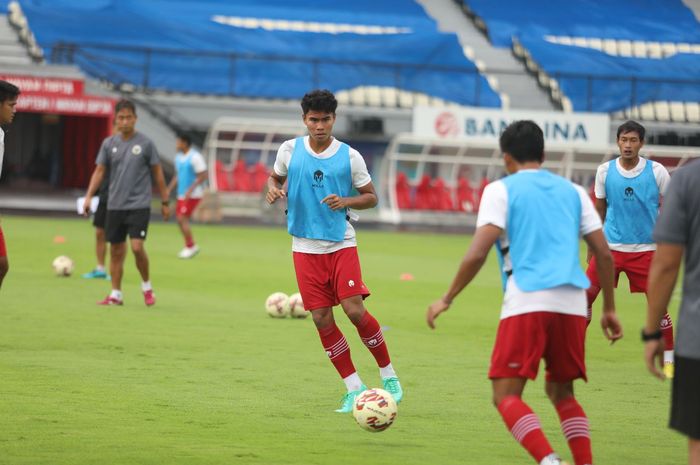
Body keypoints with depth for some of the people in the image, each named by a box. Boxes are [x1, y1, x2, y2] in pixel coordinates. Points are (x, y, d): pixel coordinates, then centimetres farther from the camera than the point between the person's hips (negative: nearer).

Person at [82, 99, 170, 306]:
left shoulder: (145, 143, -3)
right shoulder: (109, 143, 5)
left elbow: (157, 173, 3)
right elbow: (99, 171, 5)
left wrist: (165, 202, 5)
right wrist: (89, 196, -7)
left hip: (139, 205, -4)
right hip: (115, 206, 4)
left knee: (137, 247, -15)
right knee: (116, 251, 6)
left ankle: (147, 286, 6)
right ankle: (115, 295, 14)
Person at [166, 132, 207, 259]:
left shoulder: (195, 157, -14)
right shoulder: (179, 157, 12)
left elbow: (203, 176, -16)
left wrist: (190, 190, -22)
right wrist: (169, 189, 12)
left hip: (192, 195, -8)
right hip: (182, 195, 8)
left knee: (182, 219, -13)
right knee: (180, 220, 7)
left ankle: (191, 246, -3)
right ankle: (190, 247, 16)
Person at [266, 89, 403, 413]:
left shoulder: (350, 156, -2)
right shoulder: (290, 150, 2)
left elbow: (371, 197, 6)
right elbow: (274, 178, 18)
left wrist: (346, 201, -14)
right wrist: (274, 190, -6)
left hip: (341, 243, -2)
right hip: (305, 248, 2)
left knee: (354, 310, -14)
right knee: (322, 319, -3)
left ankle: (388, 375, 5)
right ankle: (354, 388, 6)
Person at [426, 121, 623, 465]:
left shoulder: (500, 190, 7)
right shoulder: (572, 191, 19)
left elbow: (477, 253, -5)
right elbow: (604, 254, 14)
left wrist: (447, 299, 4)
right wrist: (609, 309, 22)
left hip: (527, 303, -5)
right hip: (572, 304, 5)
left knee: (506, 395, -5)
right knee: (561, 392, 21)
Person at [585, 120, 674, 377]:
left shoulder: (657, 172, -4)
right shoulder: (605, 171, 0)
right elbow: (599, 210, 10)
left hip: (646, 249, -1)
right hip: (610, 247, 1)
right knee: (585, 296, -6)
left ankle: (669, 361, 10)